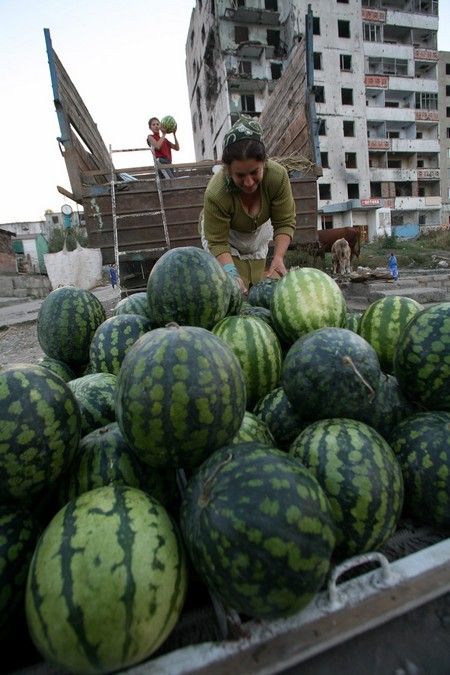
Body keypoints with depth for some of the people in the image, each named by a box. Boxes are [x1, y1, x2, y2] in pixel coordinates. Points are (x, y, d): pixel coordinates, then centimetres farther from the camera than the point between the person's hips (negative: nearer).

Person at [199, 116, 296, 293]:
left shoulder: (278, 175, -32)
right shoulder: (215, 194, -39)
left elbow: (285, 223, -24)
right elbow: (217, 243, -30)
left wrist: (278, 257, -39)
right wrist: (232, 274, -45)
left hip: (259, 230, 3)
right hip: (223, 232, -3)